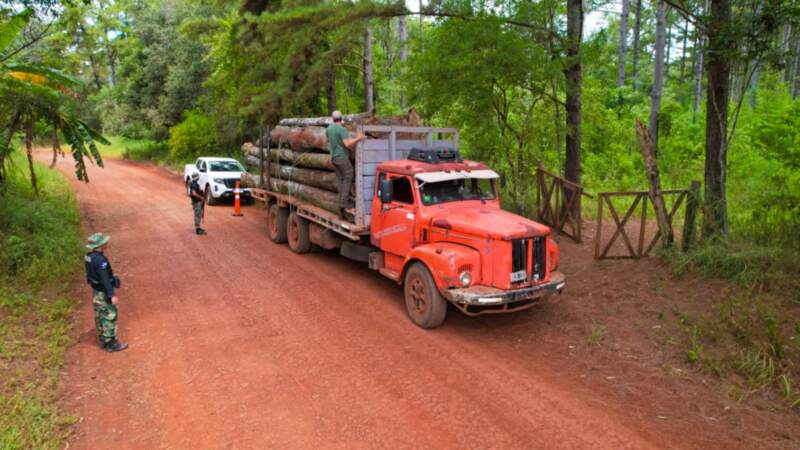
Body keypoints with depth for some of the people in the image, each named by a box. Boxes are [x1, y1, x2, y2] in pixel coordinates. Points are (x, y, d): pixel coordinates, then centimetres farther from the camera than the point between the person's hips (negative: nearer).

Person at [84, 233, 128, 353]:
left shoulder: (89, 257, 1)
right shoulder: (100, 260, -29)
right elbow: (104, 278, -33)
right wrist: (112, 295, -36)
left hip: (95, 291, 9)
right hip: (104, 293, -9)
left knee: (100, 316, 19)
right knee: (110, 317, 2)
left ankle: (103, 340, 31)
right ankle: (112, 344, 10)